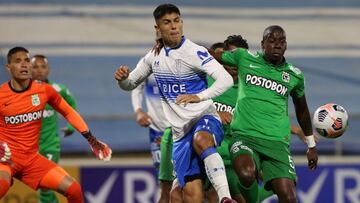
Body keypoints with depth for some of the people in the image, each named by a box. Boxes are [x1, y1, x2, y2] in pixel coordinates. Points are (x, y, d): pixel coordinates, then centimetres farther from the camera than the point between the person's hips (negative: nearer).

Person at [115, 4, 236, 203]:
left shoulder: (195, 52, -10)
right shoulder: (154, 57, 9)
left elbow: (226, 79, -22)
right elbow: (130, 84, 22)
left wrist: (199, 97, -39)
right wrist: (123, 78, -4)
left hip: (204, 117, -5)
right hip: (180, 131, 5)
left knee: (201, 140, -41)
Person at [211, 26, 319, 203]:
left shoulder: (294, 75, 12)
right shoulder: (244, 58, 7)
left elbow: (302, 110, 28)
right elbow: (212, 55, 21)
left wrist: (311, 145, 35)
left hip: (277, 142, 2)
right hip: (244, 136, -2)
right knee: (246, 174, -34)